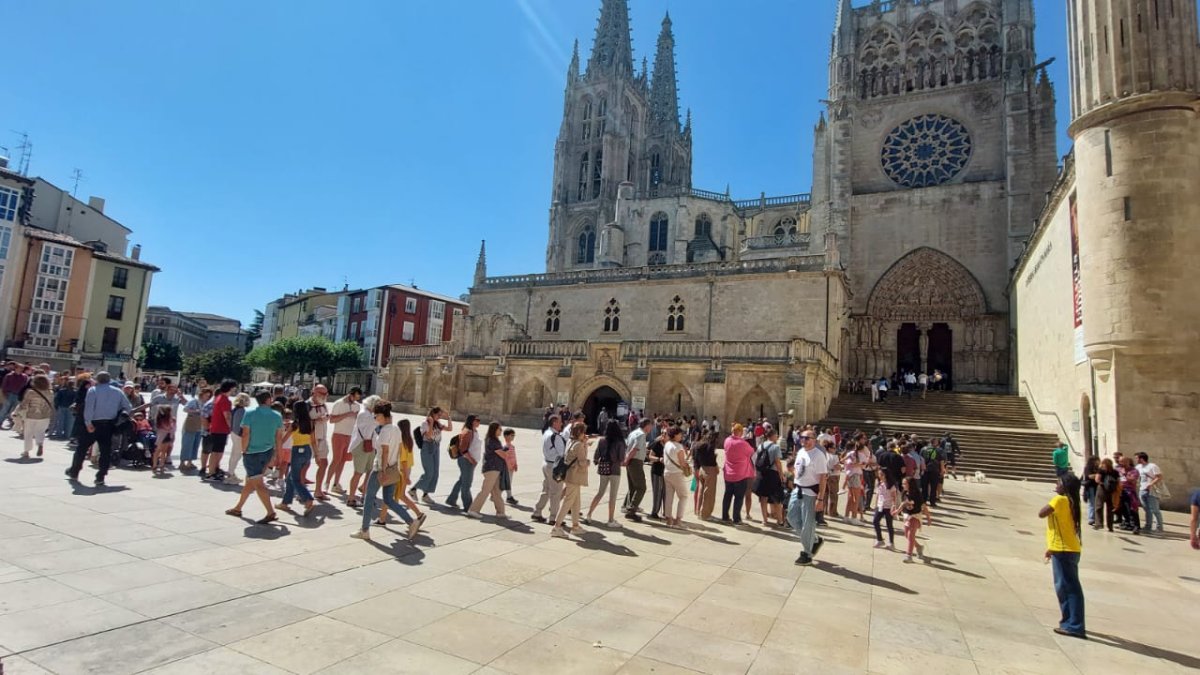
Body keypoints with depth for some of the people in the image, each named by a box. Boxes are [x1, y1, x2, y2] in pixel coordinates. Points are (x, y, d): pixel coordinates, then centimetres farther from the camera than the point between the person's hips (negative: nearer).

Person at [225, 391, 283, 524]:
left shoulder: (249, 413, -9)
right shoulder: (277, 416, 1)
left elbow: (245, 434, -12)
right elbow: (279, 437, 3)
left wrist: (244, 450, -1)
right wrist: (276, 453, 12)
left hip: (252, 452, -5)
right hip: (268, 452, 5)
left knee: (258, 484, -4)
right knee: (250, 481, 21)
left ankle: (271, 513, -10)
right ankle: (238, 508, 35)